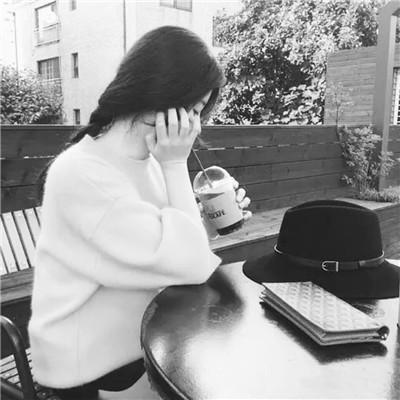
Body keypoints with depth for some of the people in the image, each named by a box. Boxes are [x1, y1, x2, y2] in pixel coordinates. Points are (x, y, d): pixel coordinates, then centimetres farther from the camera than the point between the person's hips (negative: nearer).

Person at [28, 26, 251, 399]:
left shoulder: (147, 161, 1)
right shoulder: (82, 173, -25)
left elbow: (173, 253, 6)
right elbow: (191, 265, -25)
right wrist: (176, 164, -22)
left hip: (144, 341, 7)